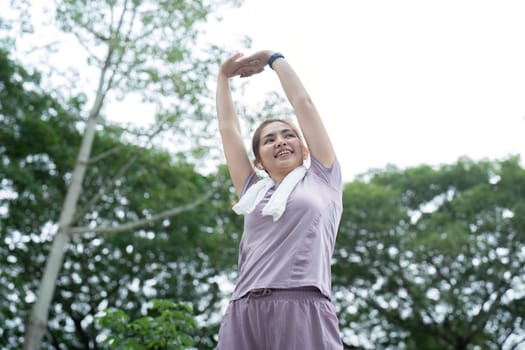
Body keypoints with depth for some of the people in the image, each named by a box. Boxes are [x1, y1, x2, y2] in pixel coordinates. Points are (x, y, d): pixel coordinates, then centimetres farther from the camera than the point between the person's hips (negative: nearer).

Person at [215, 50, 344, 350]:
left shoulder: (322, 179, 19)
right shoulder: (254, 192, 26)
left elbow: (303, 103, 21)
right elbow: (228, 128, 30)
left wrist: (274, 58, 32)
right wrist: (224, 75, 38)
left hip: (304, 312, -3)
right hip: (244, 315, 3)